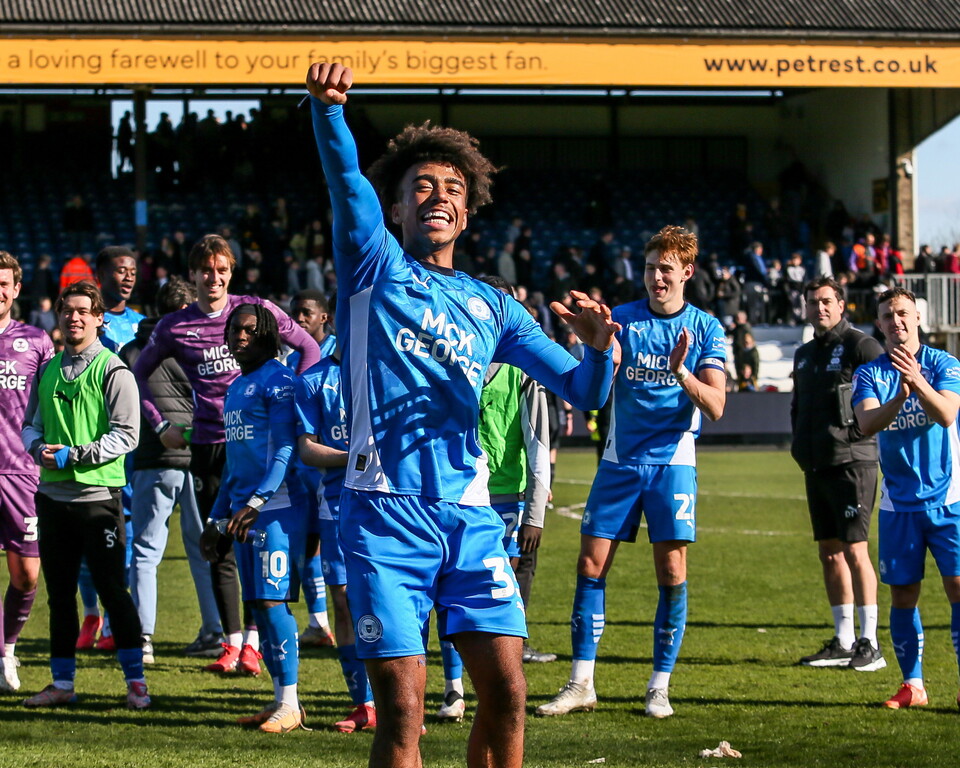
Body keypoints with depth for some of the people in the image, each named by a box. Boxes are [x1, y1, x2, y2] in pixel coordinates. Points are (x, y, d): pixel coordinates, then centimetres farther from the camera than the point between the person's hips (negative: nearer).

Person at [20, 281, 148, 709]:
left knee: (111, 589, -5)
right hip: (52, 494, 6)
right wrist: (38, 447, -4)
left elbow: (126, 435, -10)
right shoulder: (48, 371, 14)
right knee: (59, 593, 10)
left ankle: (135, 681, 3)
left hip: (98, 495, -6)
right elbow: (31, 424, 19)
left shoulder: (113, 372, -5)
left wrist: (73, 455, -16)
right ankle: (62, 684, 17)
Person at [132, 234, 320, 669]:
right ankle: (231, 641, 10)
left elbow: (308, 348, 10)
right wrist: (160, 425, 12)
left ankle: (252, 643, -2)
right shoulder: (175, 328, 6)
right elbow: (139, 373, 20)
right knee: (220, 550, 5)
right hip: (207, 447, 2)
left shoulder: (257, 311, 0)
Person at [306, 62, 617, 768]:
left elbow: (583, 390, 15)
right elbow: (347, 180, -11)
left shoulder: (491, 306, 19)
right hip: (387, 515, -4)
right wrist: (328, 107, -30)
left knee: (507, 695, -3)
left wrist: (600, 345, -9)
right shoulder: (376, 266, 9)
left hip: (470, 516, 4)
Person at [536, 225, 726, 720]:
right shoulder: (622, 320, 4)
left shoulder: (704, 328, 1)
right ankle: (581, 684, 3)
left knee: (671, 572, -4)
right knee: (591, 565, -3)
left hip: (672, 461, -1)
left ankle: (659, 687, 5)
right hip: (620, 460, 1)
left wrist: (681, 372, -24)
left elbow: (715, 406, -7)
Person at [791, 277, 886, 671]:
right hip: (815, 465, 8)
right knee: (829, 552, 9)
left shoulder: (860, 345, -6)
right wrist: (800, 444, 17)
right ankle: (843, 641, 15)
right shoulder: (804, 354, 19)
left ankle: (870, 644, -8)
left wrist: (860, 430, -14)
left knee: (854, 550, -11)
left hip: (851, 461, -8)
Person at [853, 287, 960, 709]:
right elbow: (866, 424, -15)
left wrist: (919, 382, -36)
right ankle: (912, 685, 13)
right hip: (898, 501, 2)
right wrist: (898, 397, -34)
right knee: (902, 594, 4)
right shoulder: (869, 374, 3)